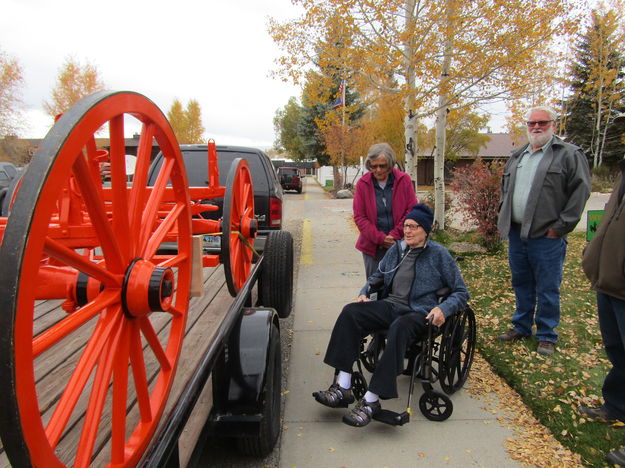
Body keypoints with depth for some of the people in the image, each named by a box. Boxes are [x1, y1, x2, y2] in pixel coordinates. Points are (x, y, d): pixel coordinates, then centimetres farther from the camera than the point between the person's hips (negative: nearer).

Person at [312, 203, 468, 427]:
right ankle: (342, 388, -26)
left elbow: (461, 292, 4)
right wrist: (364, 293, 10)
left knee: (399, 327, -40)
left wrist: (443, 308, -15)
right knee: (350, 312, -22)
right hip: (391, 305, 5)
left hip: (419, 312, -5)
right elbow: (377, 275, 29)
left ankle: (371, 400, -35)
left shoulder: (439, 254, 2)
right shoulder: (397, 249, 15)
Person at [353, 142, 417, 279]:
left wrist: (395, 235, -10)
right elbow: (359, 217, -3)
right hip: (373, 246, 0)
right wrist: (380, 238, -12)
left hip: (400, 245, 0)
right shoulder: (362, 184, -2)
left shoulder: (404, 180, -1)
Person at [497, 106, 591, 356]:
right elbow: (505, 189, 23)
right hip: (516, 233, 6)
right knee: (521, 283, 16)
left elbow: (580, 192, -10)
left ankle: (547, 336, 18)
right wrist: (504, 218, 11)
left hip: (547, 236, -6)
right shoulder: (516, 157, 15)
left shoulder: (569, 154, -4)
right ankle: (521, 326, 31)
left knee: (547, 288, 3)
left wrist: (560, 227, -13)